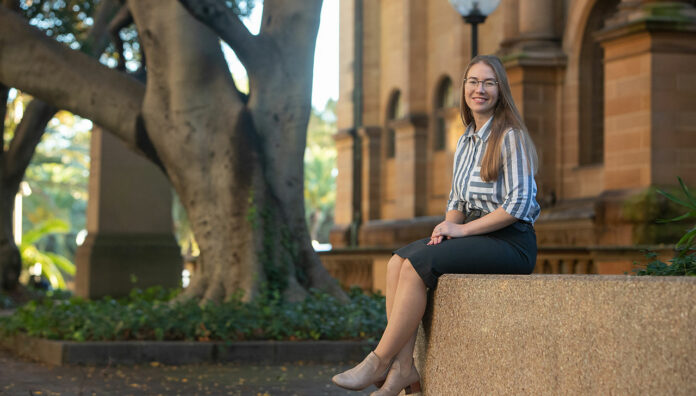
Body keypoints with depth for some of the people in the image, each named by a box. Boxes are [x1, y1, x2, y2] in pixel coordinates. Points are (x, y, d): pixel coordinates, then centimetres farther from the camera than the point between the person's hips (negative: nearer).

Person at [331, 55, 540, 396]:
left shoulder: (511, 137, -8)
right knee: (397, 262, -14)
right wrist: (448, 225, -2)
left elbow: (519, 205, -15)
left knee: (417, 264, -24)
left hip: (511, 240, -8)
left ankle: (380, 361, -15)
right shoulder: (464, 142, 16)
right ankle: (404, 366, -22)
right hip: (475, 236, 8)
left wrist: (462, 229, -16)